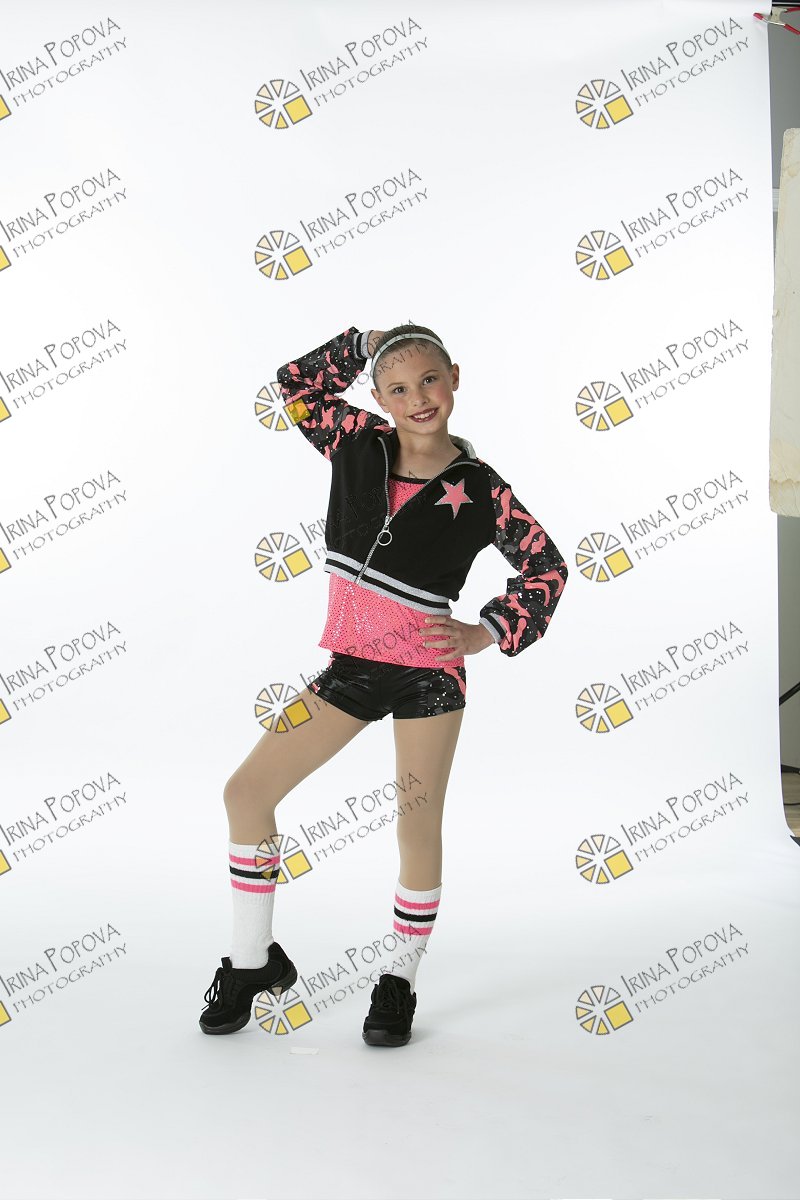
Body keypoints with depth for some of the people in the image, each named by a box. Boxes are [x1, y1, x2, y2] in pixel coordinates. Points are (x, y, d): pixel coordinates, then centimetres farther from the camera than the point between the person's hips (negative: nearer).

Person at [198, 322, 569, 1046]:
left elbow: (547, 566, 0)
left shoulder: (480, 490, -9)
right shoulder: (358, 444, 0)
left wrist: (488, 633, -11)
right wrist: (368, 341, 5)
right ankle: (253, 961, 18)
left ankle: (401, 983, 25)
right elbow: (298, 383, 14)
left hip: (428, 673, -4)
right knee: (246, 792, 1)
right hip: (350, 663, 4)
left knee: (418, 829, 4)